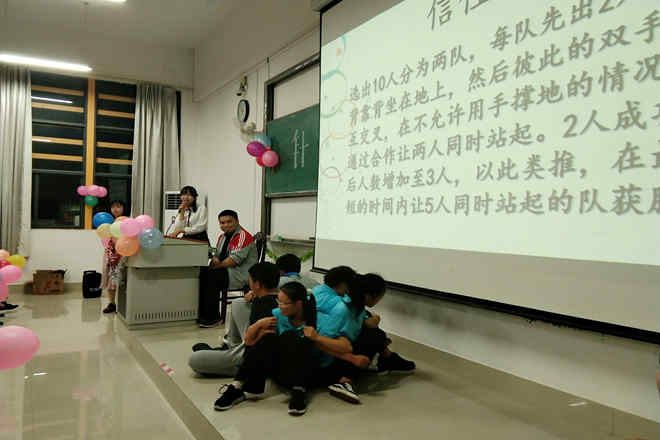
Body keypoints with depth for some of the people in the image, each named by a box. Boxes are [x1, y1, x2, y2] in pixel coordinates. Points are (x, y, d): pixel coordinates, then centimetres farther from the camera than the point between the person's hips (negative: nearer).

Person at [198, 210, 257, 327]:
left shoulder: (243, 236, -13)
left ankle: (213, 318, -16)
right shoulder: (222, 237, 17)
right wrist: (214, 260, -6)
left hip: (241, 274, -9)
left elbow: (234, 260, -20)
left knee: (212, 276, -26)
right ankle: (202, 313, -4)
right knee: (201, 273, -10)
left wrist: (216, 265, -15)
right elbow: (217, 254, 18)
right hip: (226, 270, 9)